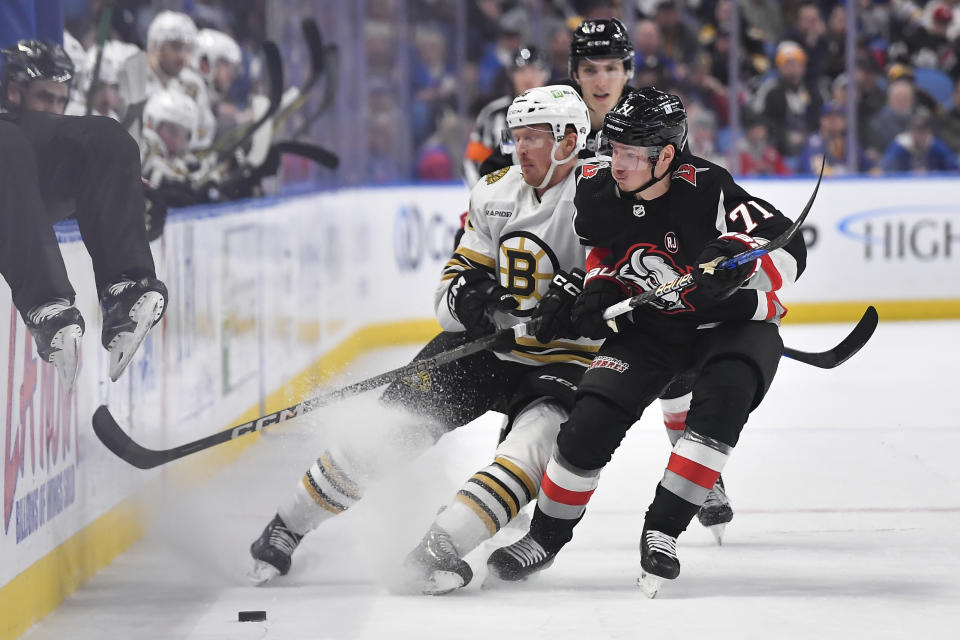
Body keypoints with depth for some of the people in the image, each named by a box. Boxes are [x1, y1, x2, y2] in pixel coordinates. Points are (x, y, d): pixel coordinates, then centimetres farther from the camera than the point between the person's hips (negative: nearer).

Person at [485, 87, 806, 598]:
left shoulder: (705, 191, -28)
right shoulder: (596, 189, -14)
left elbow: (789, 250, -28)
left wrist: (735, 263, -45)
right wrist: (598, 285, -8)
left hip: (733, 318, -3)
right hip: (649, 323, 3)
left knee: (723, 398, -32)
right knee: (591, 422, -11)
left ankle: (662, 528, -20)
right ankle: (546, 536, 12)